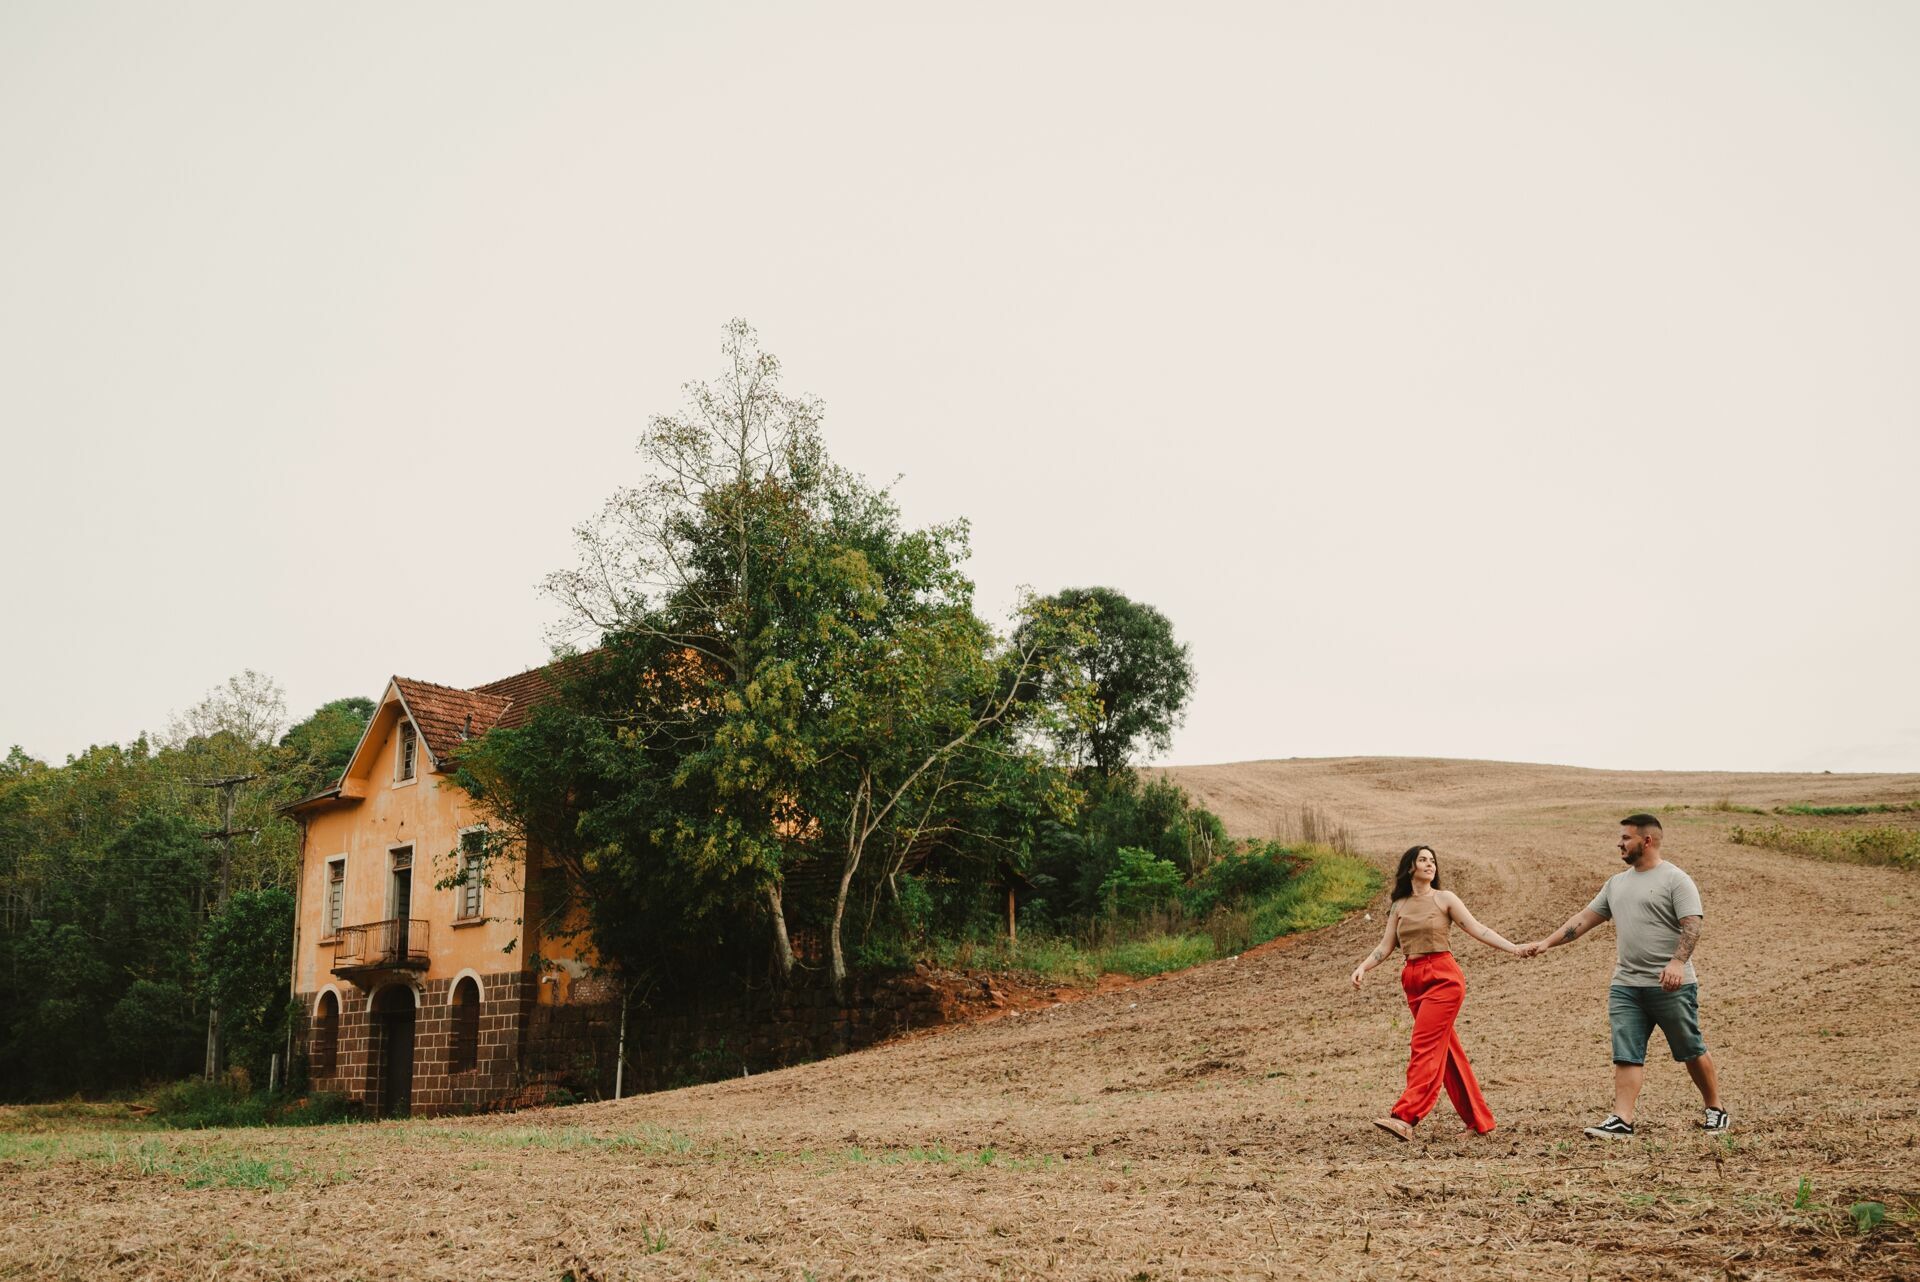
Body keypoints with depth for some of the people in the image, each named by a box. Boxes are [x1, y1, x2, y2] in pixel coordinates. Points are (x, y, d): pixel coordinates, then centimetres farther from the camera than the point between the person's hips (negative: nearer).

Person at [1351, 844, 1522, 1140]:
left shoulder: (1444, 899, 3)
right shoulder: (1399, 906, 13)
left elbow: (1477, 929, -1)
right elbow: (1385, 947, 11)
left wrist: (1513, 948, -10)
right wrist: (1363, 967, -5)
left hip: (1443, 977, -5)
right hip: (1413, 980, 5)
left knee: (1425, 1045, -15)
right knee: (1447, 1050, 8)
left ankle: (1405, 1118, -23)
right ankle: (1479, 1120, 16)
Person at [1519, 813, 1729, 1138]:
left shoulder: (1675, 880, -6)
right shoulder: (1617, 883, 16)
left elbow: (1692, 926, -16)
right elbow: (1584, 918, 18)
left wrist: (1678, 962, -31)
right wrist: (1546, 943, 12)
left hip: (1670, 986, -6)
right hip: (1626, 986, 6)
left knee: (1692, 1051, 7)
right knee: (1626, 1056, -2)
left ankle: (1715, 1111, 24)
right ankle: (1621, 1121, -7)